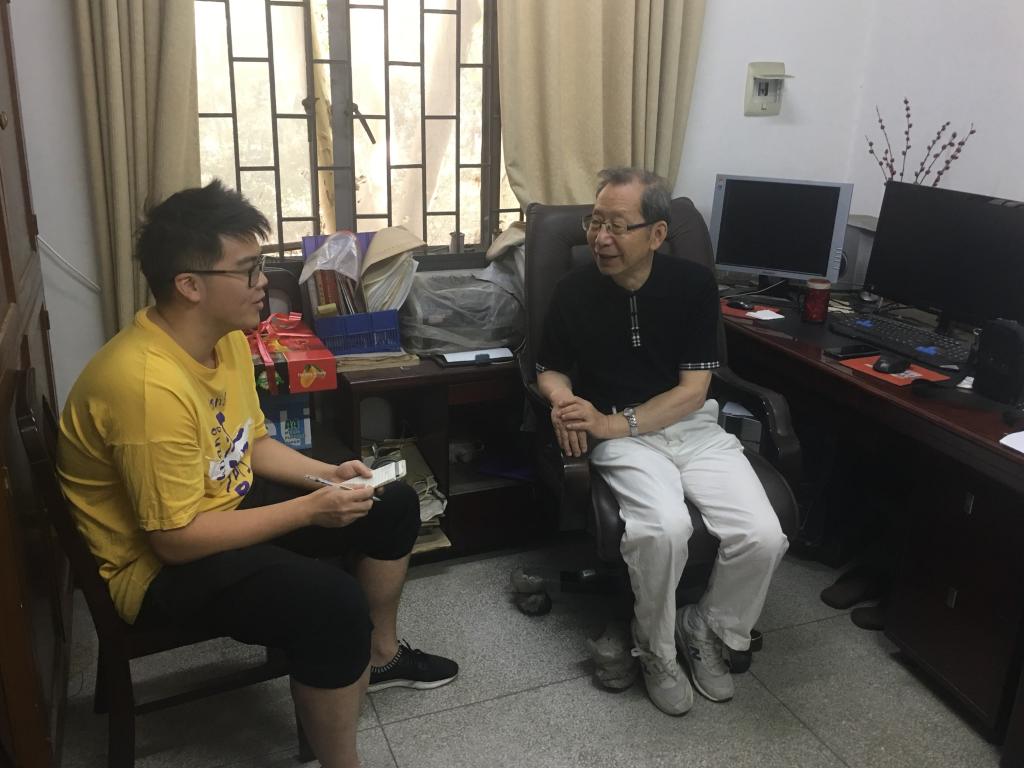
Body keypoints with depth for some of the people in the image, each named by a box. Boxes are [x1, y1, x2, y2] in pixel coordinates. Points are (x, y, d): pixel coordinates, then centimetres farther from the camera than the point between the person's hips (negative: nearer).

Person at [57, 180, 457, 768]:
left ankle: (380, 655, 30)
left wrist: (329, 475, -4)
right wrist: (309, 509, -25)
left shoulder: (227, 337, -2)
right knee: (334, 605, -32)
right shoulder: (148, 385, -32)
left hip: (230, 503, 10)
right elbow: (177, 539, -29)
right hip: (160, 563, -9)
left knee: (393, 505, 9)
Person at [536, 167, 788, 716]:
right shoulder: (574, 291, -2)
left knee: (762, 537, -21)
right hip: (620, 437, -1)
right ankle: (656, 650, -2)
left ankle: (707, 630, 10)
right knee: (664, 528, -32)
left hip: (691, 426, 2)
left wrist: (615, 422, -17)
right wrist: (562, 398, -13)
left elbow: (693, 389, -5)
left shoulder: (694, 284, -2)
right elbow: (550, 369, 11)